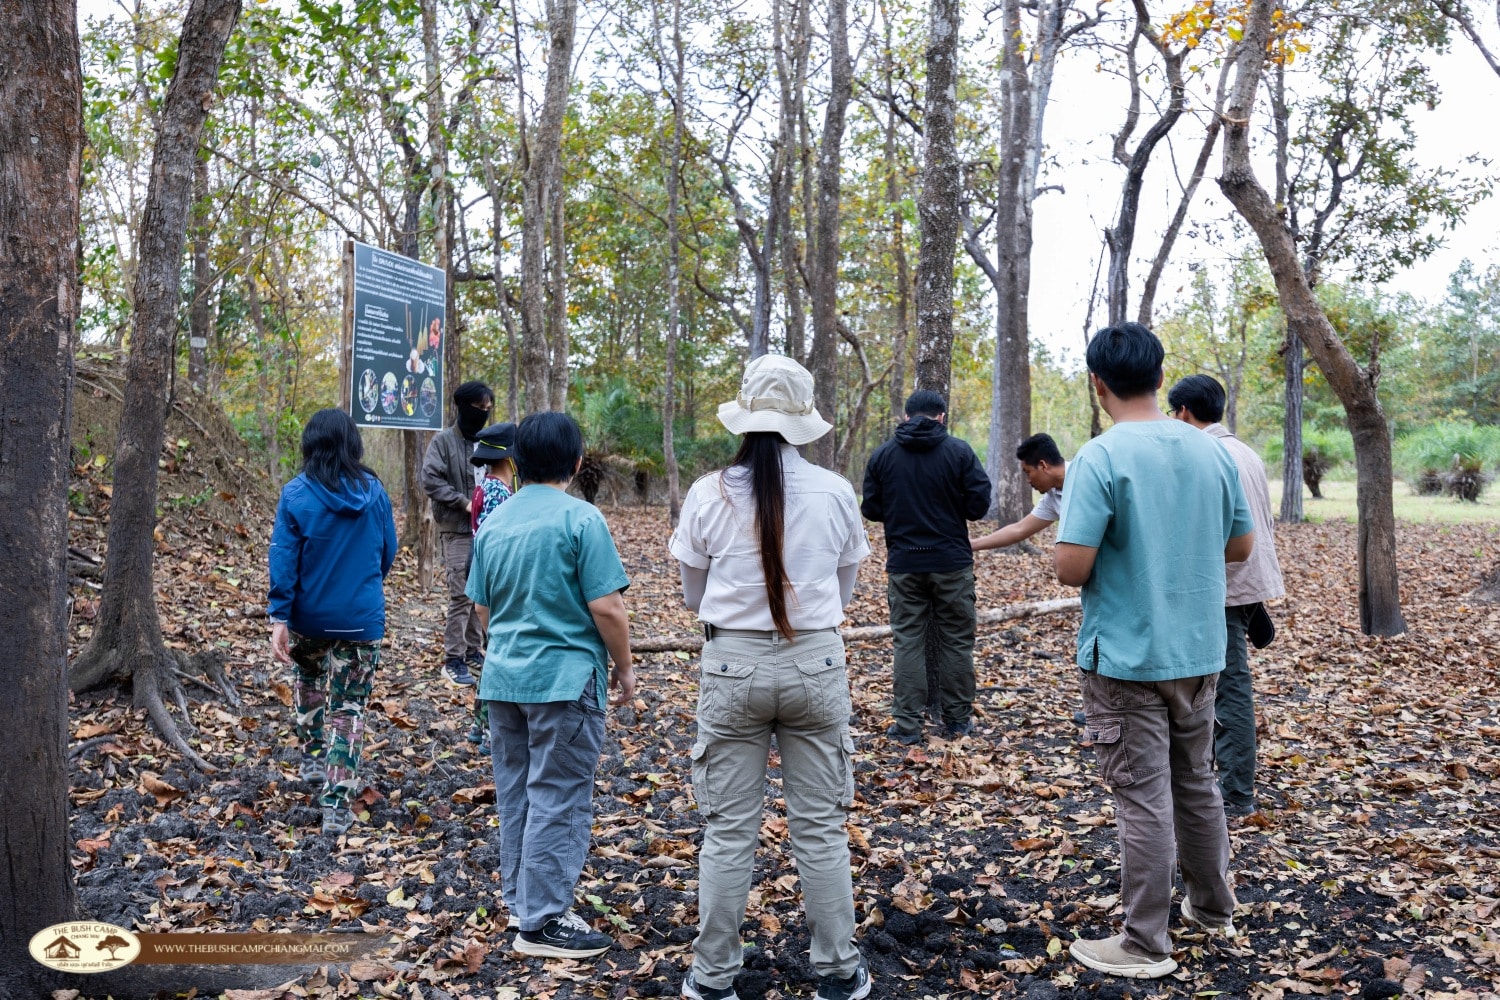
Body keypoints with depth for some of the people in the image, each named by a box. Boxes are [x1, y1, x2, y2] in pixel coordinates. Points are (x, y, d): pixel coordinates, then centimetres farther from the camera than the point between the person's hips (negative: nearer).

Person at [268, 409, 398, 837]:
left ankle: (313, 758, 38)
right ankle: (336, 805, 3)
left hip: (309, 617, 0)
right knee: (349, 707, 7)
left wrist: (278, 618, -11)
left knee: (309, 679, 29)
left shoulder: (297, 494, -9)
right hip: (361, 620, 0)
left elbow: (283, 560, -12)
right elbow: (388, 552, 7)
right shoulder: (373, 492, -3)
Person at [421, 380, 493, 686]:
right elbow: (430, 480, -12)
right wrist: (464, 502, -16)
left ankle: (473, 649, 22)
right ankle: (453, 660, 0)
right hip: (457, 529, -6)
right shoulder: (444, 440, -5)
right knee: (461, 594, -8)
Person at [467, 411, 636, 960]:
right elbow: (607, 608, -17)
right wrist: (624, 668, -3)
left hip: (503, 675, 7)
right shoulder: (581, 519, -14)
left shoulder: (493, 523, 7)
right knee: (558, 800, 1)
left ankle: (519, 898, 28)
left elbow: (484, 607, 15)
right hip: (564, 677, -7)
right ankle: (541, 920, 7)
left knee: (515, 794, 16)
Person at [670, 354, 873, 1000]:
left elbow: (694, 595, 5)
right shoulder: (835, 492, -4)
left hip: (733, 665, 0)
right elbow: (845, 589, 8)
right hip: (816, 664, 1)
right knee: (820, 826, 12)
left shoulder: (709, 494, -6)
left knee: (728, 828, 10)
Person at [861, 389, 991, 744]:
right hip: (952, 563, -1)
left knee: (907, 642, 7)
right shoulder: (959, 451, -6)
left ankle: (907, 724, 7)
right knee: (957, 641, 10)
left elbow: (871, 509, 3)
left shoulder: (882, 455, 1)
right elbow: (979, 505, -8)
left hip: (903, 564, 1)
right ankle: (958, 720, 18)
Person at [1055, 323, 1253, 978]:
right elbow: (1241, 546, 11)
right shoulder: (1211, 452, 1)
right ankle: (1212, 908, 37)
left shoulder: (1099, 458, -18)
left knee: (1144, 799, 1)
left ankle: (1145, 945, 13)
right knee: (1197, 784, 21)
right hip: (1199, 652, 6)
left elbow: (1070, 568, -22)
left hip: (1126, 659, -6)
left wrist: (1106, 556, -1)